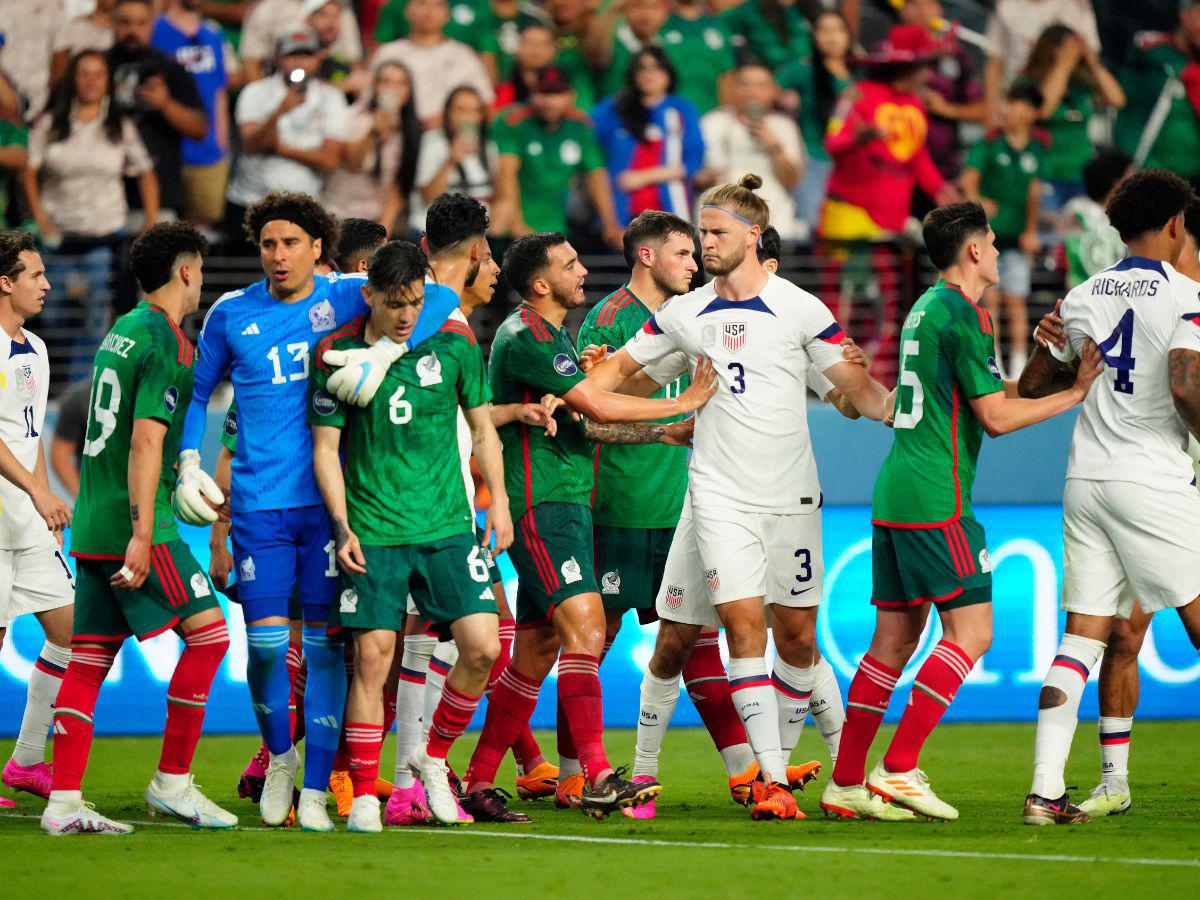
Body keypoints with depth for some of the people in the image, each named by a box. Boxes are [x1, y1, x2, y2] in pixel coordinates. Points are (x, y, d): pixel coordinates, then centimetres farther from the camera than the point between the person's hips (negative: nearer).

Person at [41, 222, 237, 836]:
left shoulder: (122, 331, 17)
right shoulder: (165, 343, -11)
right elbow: (145, 442, -19)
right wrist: (142, 535, -22)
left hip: (92, 525, 9)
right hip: (131, 523, -9)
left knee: (89, 658, 6)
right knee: (207, 630, -4)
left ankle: (63, 802, 3)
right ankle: (171, 783, -3)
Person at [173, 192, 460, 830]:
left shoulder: (345, 297, 2)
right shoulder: (231, 315, 7)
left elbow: (438, 298, -7)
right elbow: (198, 392, 21)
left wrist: (385, 352, -22)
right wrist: (189, 465, 8)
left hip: (330, 497, -1)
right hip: (259, 503, 1)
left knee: (325, 644, -1)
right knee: (266, 641, -7)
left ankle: (315, 791, 7)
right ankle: (280, 756, 21)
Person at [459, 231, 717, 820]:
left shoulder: (551, 334, 20)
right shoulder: (527, 336, -13)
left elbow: (584, 423, 23)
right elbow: (598, 407, -17)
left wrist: (666, 433, 17)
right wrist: (684, 404, -8)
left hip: (564, 503, 10)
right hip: (540, 503, -10)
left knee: (536, 651, 9)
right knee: (585, 628, -19)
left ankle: (479, 782, 14)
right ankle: (597, 779, -27)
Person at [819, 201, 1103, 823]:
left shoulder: (925, 307, 19)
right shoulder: (962, 314, -10)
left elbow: (995, 394, 23)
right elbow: (996, 416, -12)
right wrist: (1075, 393, -4)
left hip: (894, 495, 9)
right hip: (935, 502, -9)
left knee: (894, 638, 10)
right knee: (970, 631, -7)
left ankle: (846, 783, 10)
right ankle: (898, 770, -13)